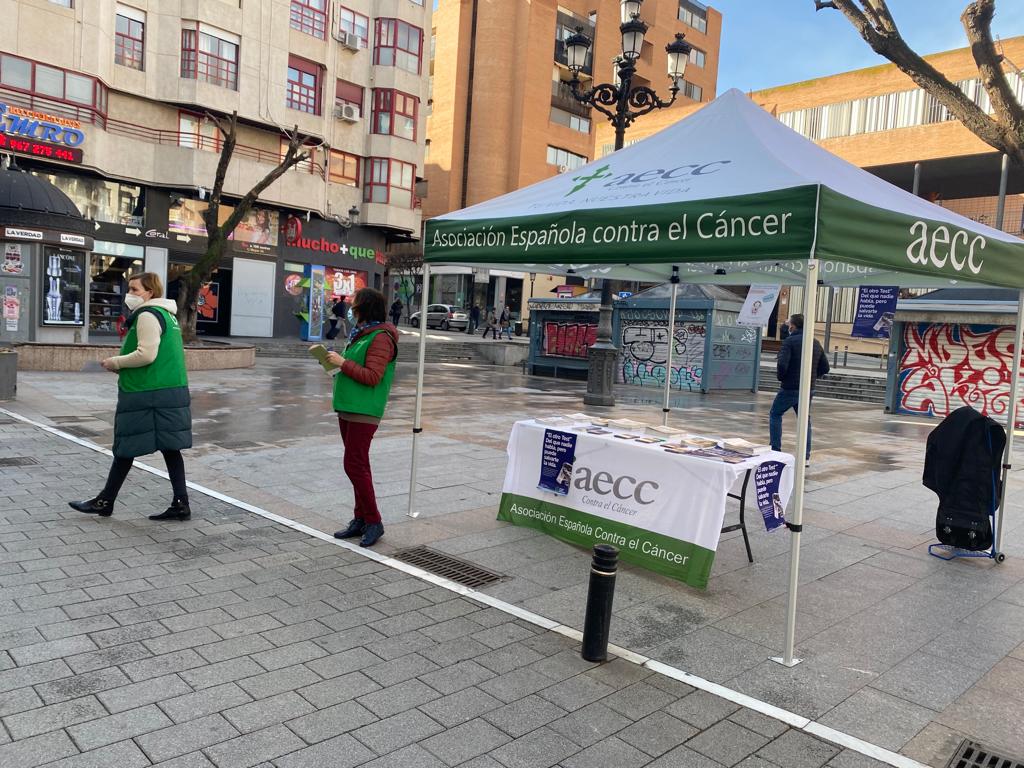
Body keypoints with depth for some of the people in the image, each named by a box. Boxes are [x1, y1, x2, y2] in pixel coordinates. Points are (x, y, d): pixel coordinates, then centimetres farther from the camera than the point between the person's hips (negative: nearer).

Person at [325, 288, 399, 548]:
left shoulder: (381, 338, -15)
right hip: (348, 408, 10)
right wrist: (337, 365, 11)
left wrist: (343, 362, -18)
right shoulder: (361, 333, 17)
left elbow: (372, 376, -21)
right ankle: (361, 519, 20)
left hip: (364, 411, -10)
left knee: (355, 465, -10)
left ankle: (373, 521, 1)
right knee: (358, 465, 13)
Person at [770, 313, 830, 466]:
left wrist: (781, 377, -5)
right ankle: (806, 456, 12)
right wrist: (813, 377, 15)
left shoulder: (790, 341, -12)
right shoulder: (816, 343, 9)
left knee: (775, 414, 12)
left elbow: (782, 364, -23)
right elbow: (825, 367, 11)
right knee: (805, 420, 16)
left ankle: (775, 450, 5)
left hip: (790, 388, -6)